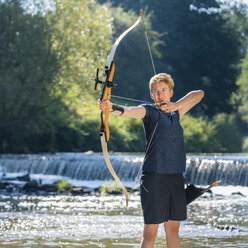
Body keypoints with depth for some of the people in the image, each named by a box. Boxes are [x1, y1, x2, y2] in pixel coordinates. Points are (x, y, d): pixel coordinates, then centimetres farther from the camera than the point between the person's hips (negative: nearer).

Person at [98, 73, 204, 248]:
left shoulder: (176, 113, 14)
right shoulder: (149, 111, -2)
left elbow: (199, 94, 23)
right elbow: (129, 111, -22)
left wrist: (176, 105, 5)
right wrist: (111, 107, -43)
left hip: (176, 177, 6)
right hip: (154, 176, -6)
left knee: (173, 230, 12)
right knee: (150, 233, -7)